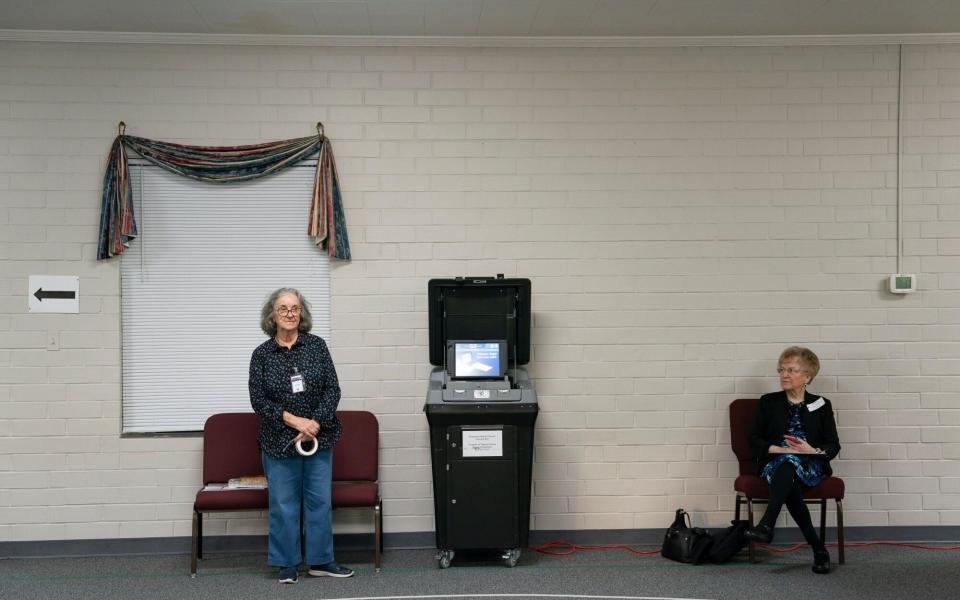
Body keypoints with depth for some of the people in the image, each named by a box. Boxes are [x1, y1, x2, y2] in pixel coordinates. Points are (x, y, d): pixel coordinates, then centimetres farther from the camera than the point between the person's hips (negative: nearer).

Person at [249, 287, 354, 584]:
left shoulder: (317, 346, 3)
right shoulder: (262, 354, 0)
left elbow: (332, 390, 0)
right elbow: (259, 400, -4)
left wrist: (315, 423, -13)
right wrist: (294, 420, -14)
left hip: (318, 438, 1)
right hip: (279, 442, -1)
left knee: (320, 500, 7)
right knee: (283, 504, 3)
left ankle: (321, 561, 18)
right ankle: (287, 563, 16)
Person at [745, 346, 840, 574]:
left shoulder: (821, 405, 13)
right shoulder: (769, 402, 14)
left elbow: (833, 446, 8)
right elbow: (755, 440, 7)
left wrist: (813, 451, -13)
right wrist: (778, 449, -11)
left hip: (811, 467, -1)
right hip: (775, 464, 1)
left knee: (789, 462, -38)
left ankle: (766, 526, -51)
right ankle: (818, 548, -40)